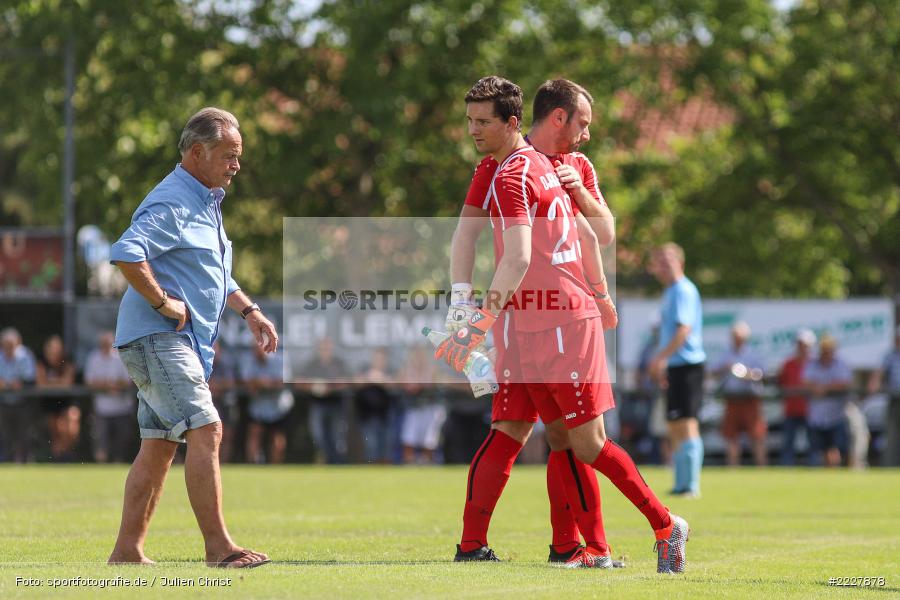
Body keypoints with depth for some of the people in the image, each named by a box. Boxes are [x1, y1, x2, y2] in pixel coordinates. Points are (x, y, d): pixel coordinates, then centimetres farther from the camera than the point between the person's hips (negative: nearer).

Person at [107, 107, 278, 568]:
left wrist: (249, 311, 20)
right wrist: (163, 302, -23)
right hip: (158, 338, -10)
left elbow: (214, 275, 32)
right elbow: (126, 254, -29)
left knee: (159, 445, 9)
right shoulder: (172, 202, -14)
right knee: (205, 431, -16)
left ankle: (127, 549, 12)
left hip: (182, 341, 10)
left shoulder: (207, 202, 19)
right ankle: (218, 546, -17)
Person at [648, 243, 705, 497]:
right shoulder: (671, 292, 19)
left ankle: (691, 484, -11)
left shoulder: (683, 291, -12)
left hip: (687, 365, -10)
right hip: (674, 367, 10)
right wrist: (662, 363, 23)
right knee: (675, 427, 11)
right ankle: (682, 484, 15)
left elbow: (684, 329, -22)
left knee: (686, 423, -11)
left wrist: (661, 358, -26)